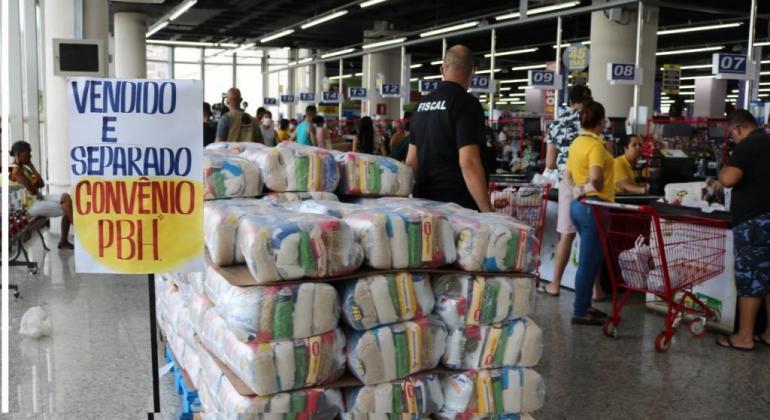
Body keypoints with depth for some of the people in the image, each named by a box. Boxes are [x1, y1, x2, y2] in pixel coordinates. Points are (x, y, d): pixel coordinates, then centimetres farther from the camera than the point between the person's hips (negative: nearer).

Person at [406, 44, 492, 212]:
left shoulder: (422, 104, 11)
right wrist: (488, 212, -19)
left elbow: (411, 160, 14)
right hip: (457, 204, -7)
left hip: (424, 200, 7)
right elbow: (468, 163, -20)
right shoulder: (466, 103, -11)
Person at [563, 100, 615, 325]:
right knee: (588, 261, -2)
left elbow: (567, 176, 15)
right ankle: (580, 312, 4)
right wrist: (591, 188, -10)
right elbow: (596, 179, -28)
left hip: (578, 204, 9)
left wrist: (576, 189, 1)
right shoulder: (596, 145, -15)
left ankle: (584, 305, 24)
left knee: (593, 258, 18)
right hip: (593, 206, -9)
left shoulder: (576, 143, 12)